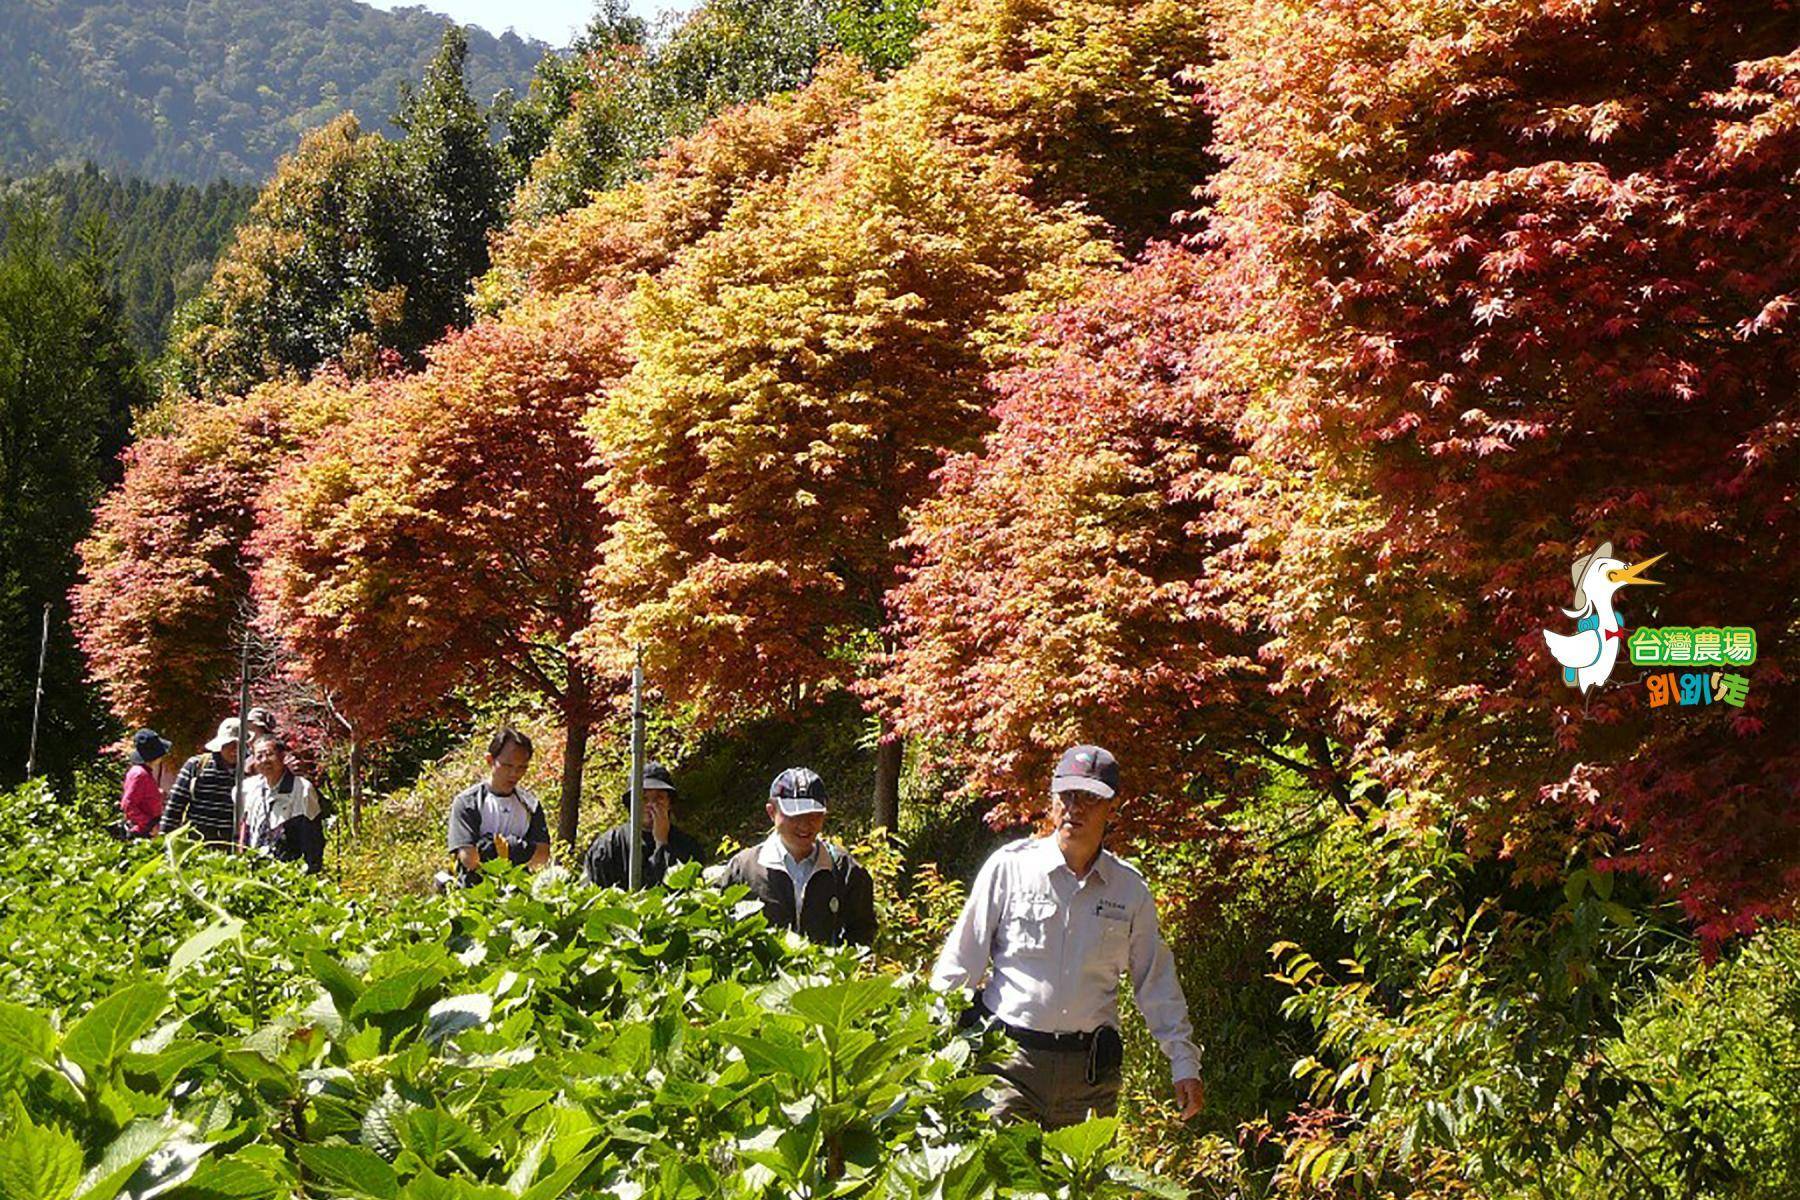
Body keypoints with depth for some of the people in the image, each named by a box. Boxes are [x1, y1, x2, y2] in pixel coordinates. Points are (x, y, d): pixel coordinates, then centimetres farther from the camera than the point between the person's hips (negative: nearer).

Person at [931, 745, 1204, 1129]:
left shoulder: (1130, 889, 8)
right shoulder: (1009, 866, 1)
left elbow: (1157, 985, 15)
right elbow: (961, 963, 3)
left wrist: (1185, 1065, 11)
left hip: (1090, 1071, 3)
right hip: (1010, 1058, -2)